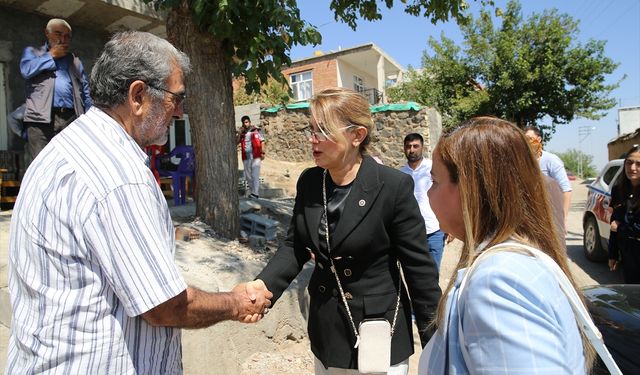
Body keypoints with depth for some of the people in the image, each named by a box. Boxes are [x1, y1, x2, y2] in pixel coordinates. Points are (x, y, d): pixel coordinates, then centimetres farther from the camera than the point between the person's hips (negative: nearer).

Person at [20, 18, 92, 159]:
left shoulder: (75, 61, 25)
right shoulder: (32, 51, 19)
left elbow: (85, 91, 19)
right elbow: (26, 70, -3)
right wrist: (51, 55, 6)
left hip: (72, 118, 2)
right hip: (41, 118, -2)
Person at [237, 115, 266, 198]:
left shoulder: (256, 131, 5)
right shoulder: (242, 133, 15)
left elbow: (262, 142, 0)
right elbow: (237, 142, 2)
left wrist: (263, 152, -10)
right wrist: (240, 133, -4)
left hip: (255, 156, -5)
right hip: (246, 156, 5)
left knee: (255, 174, -12)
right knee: (248, 176, 8)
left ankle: (255, 193, -17)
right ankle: (251, 192, 17)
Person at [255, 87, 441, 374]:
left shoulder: (394, 186, -19)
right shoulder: (308, 181, -3)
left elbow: (419, 267, -14)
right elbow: (295, 247, 0)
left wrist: (435, 343, -8)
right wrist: (261, 287, -17)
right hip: (326, 329, 5)